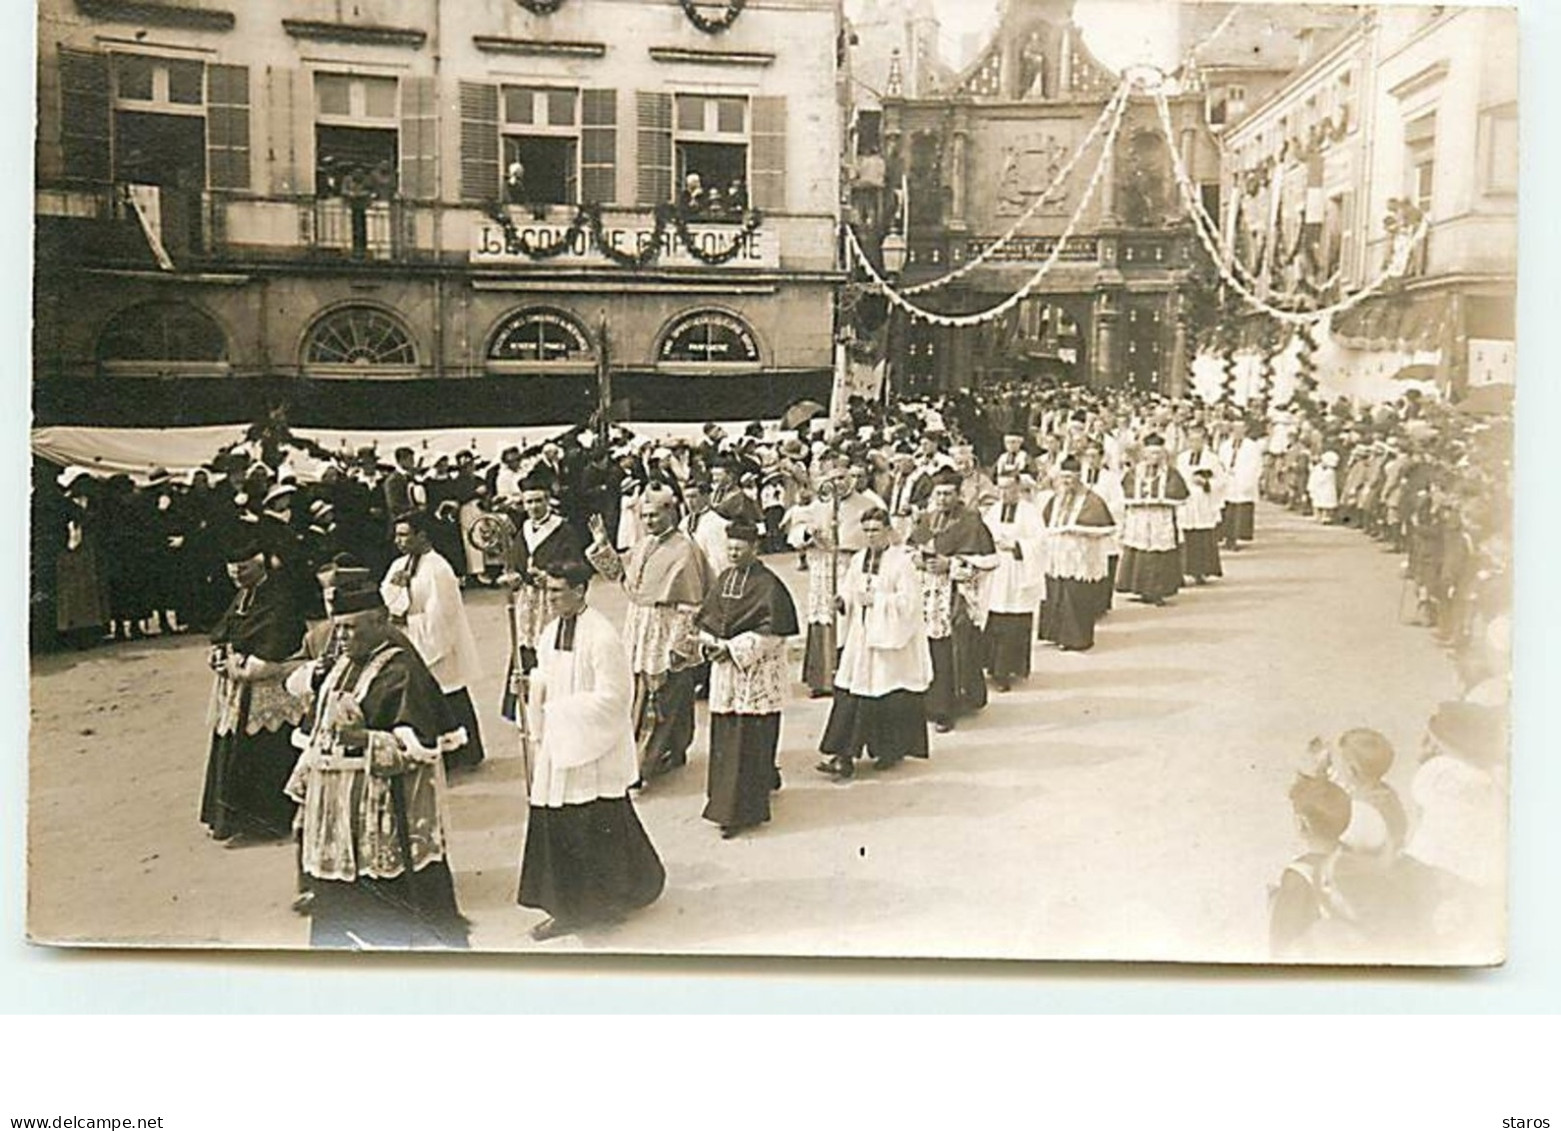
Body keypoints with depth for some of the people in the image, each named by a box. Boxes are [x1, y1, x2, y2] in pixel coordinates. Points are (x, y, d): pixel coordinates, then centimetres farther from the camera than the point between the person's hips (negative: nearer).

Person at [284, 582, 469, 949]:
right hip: (337, 811, 8)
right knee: (337, 906, 16)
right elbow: (319, 736, 20)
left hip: (382, 817, -8)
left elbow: (418, 746, -21)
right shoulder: (343, 666, 11)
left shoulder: (400, 670, -15)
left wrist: (361, 736, -28)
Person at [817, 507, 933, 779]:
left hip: (891, 638, -5)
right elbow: (848, 590, 15)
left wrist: (875, 600, -17)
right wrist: (843, 598, -7)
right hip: (861, 636, 5)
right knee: (851, 694, -1)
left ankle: (893, 750, 21)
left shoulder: (902, 561, -9)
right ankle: (844, 756, -2)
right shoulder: (858, 560, 10)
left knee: (890, 694, 2)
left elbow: (908, 600, -14)